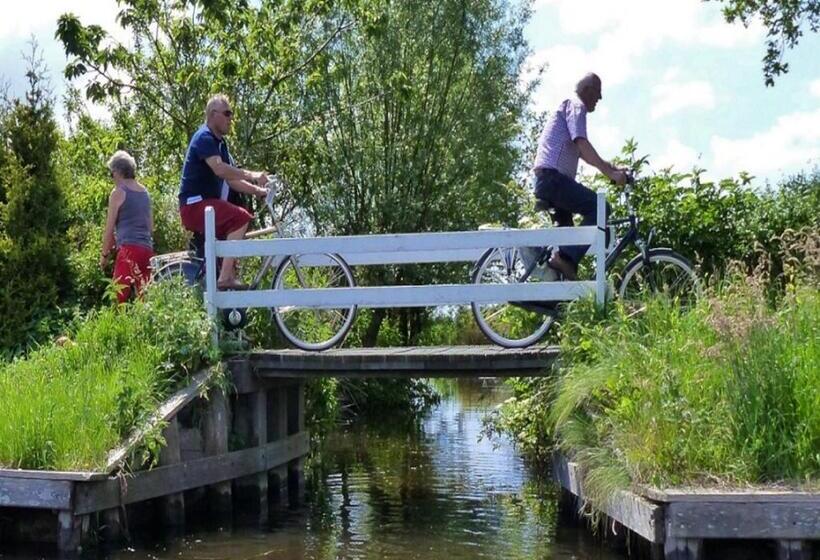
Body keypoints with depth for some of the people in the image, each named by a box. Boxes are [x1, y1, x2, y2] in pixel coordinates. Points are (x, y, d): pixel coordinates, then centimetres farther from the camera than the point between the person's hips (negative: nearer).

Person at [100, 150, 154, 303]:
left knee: (120, 296, -10)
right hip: (147, 249, 7)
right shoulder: (144, 192, 17)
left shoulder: (118, 192, -2)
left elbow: (109, 228, -1)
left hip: (128, 249, -7)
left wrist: (104, 254, 8)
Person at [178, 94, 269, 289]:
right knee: (241, 217, -26)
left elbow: (231, 180, 16)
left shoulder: (220, 143, 19)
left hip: (207, 204, 10)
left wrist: (258, 191, 4)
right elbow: (219, 169, -29)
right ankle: (225, 278, -30)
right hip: (195, 205, -10)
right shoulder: (204, 138, -12)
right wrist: (251, 175, -33)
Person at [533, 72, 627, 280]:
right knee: (600, 208, -17)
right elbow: (583, 145, -17)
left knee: (566, 227, 24)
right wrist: (610, 173, -20)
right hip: (552, 177, -11)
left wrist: (612, 168, 20)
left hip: (545, 179, 11)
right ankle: (566, 257, -23)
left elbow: (583, 153, 28)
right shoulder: (575, 106, -3)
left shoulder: (569, 107, 28)